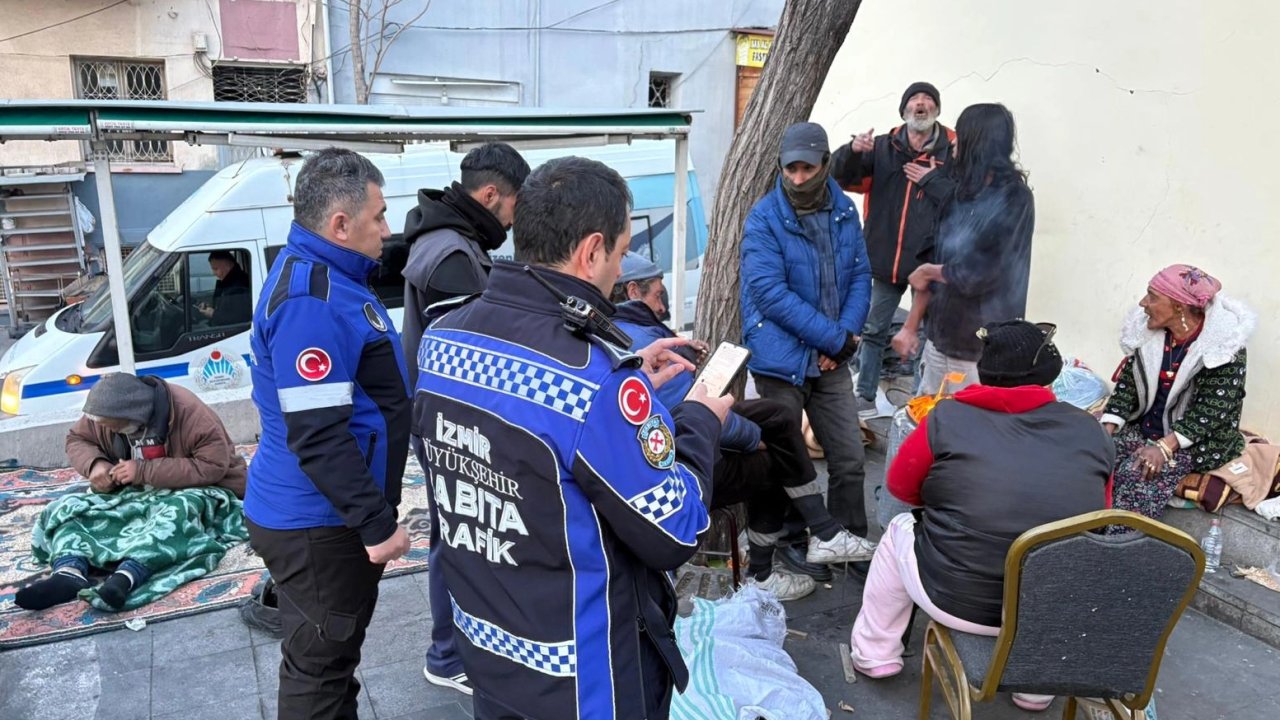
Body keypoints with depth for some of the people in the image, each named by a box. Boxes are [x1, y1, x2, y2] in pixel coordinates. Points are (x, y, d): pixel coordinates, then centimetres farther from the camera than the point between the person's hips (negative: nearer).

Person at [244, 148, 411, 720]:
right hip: (318, 527, -10)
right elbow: (317, 437, -27)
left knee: (328, 655, 23)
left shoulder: (324, 275, 10)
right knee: (319, 666, 7)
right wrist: (377, 522, -22)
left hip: (319, 517, 10)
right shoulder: (310, 298, -23)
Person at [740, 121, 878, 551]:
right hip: (781, 360, -4)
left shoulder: (844, 212, 6)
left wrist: (846, 336, -10)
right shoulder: (764, 219, -10)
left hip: (831, 361, 4)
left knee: (850, 459, 8)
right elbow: (770, 293, -18)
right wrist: (836, 338, -16)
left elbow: (860, 277, 7)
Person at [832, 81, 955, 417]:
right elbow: (838, 176, -2)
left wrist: (931, 180, -15)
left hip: (930, 259, -3)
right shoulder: (883, 147, 5)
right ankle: (864, 397, 20)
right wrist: (852, 150, -19)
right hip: (886, 258, 3)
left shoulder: (953, 149, -4)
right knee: (874, 329, 10)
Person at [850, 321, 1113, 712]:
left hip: (957, 599, -3)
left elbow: (901, 486, 7)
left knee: (900, 530, 26)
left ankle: (874, 654, 36)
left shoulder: (949, 417, -7)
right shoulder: (1090, 430, 1)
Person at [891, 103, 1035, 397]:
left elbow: (977, 275, -18)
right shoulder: (962, 194, 9)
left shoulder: (1013, 200, -12)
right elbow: (935, 261, 8)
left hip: (984, 349, -7)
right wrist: (911, 327, 7)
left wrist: (927, 272, -2)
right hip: (940, 337, 7)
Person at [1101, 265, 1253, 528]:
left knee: (1135, 476, -30)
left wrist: (1164, 446, -30)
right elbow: (1127, 384, 1)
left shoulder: (1224, 345, -16)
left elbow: (1212, 409, -21)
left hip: (1193, 441, -6)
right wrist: (1107, 430, -13)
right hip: (1141, 428, 6)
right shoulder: (1149, 331, 0)